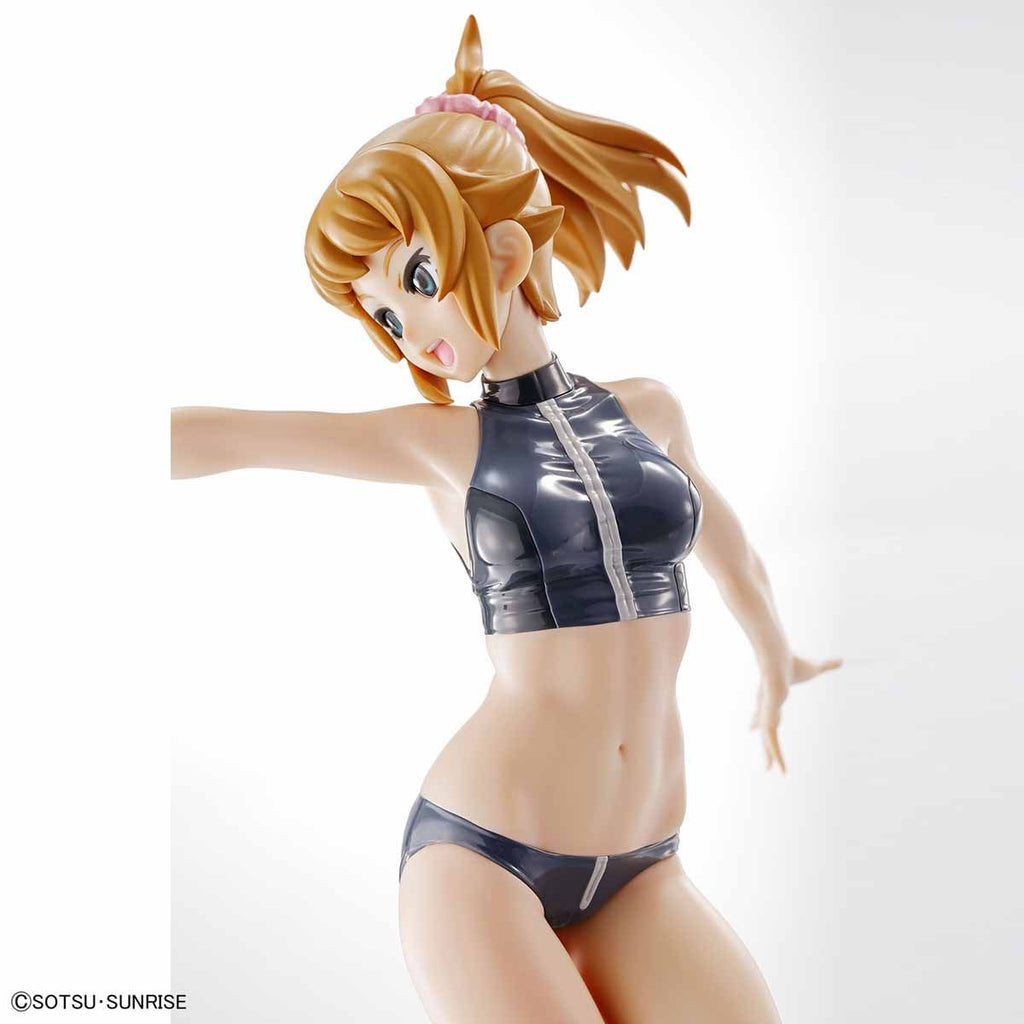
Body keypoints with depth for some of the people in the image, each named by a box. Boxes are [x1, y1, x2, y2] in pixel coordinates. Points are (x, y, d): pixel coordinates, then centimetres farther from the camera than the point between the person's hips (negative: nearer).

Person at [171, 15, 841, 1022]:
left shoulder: (646, 408, 8)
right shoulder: (438, 439, 0)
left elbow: (715, 530, 27)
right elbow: (220, 437, -8)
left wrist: (774, 658, 42)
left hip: (639, 868, 3)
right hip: (478, 853, -3)